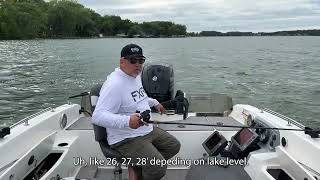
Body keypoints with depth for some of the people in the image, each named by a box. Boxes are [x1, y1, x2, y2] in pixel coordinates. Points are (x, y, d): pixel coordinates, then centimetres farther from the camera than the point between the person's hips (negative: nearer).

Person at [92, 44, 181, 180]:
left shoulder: (136, 76, 7)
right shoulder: (114, 84, -23)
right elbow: (97, 116, -31)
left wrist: (154, 103, 26)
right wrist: (127, 121, -43)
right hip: (126, 139, -9)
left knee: (174, 146, 14)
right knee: (158, 168, -22)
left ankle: (139, 166, 14)